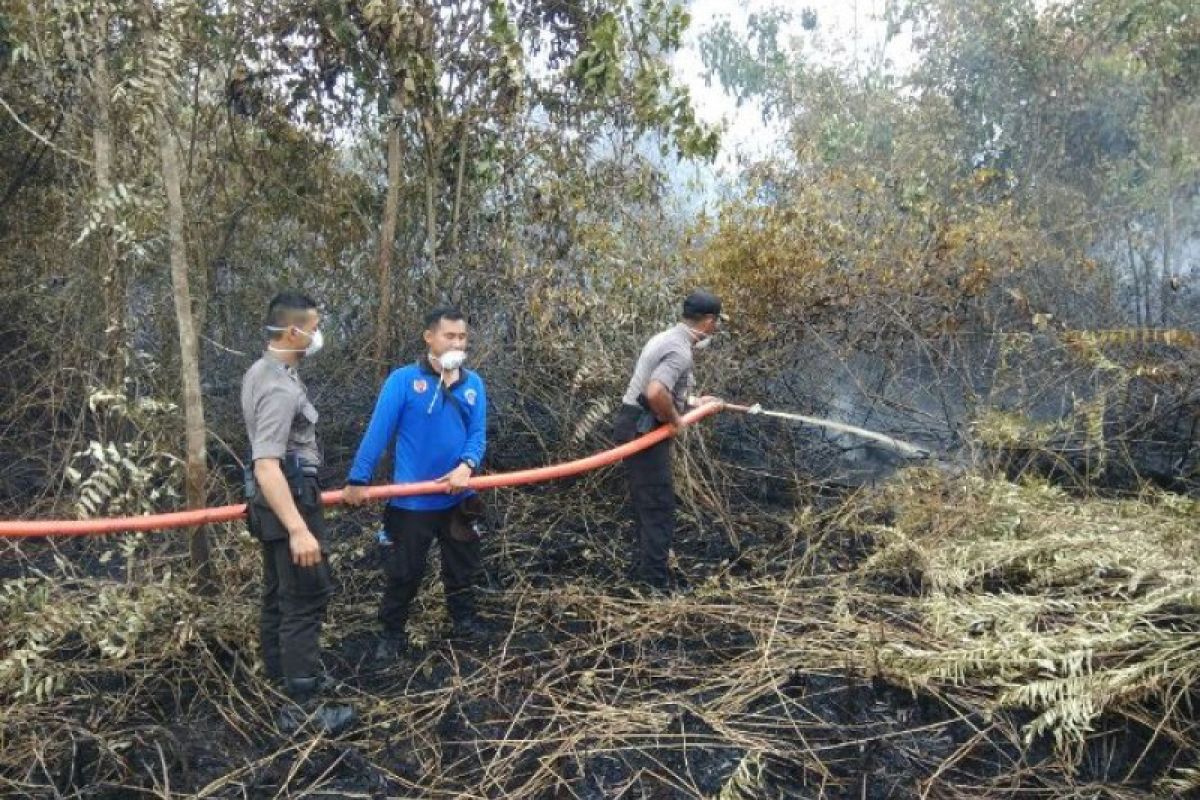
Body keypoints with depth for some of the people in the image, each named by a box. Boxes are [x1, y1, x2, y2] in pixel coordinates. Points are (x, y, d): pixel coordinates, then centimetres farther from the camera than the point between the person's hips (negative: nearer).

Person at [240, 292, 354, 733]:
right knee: (307, 597, -5)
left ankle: (281, 670, 37)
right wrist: (298, 528, -38)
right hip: (289, 498, -11)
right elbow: (266, 466, -33)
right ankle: (303, 705, 0)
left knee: (279, 589, 21)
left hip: (273, 499, 11)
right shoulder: (280, 388, -25)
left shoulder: (260, 371, 8)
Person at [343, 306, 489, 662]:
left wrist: (467, 465, -22)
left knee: (462, 566, 21)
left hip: (458, 497, 4)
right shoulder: (403, 380, -13)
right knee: (402, 572, 10)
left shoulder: (473, 384, 0)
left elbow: (478, 434, -2)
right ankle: (392, 634, 29)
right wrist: (358, 479, -19)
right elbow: (378, 432, -15)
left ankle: (465, 620, 41)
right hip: (412, 500, -4)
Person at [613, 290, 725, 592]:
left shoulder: (668, 337, 13)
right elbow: (655, 393, -35)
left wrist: (693, 402, 28)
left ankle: (644, 570, 31)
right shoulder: (680, 351, -20)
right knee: (659, 507, -4)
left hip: (638, 428, 10)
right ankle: (655, 583, 1)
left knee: (647, 504, 19)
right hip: (644, 430, -10)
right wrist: (675, 419, -18)